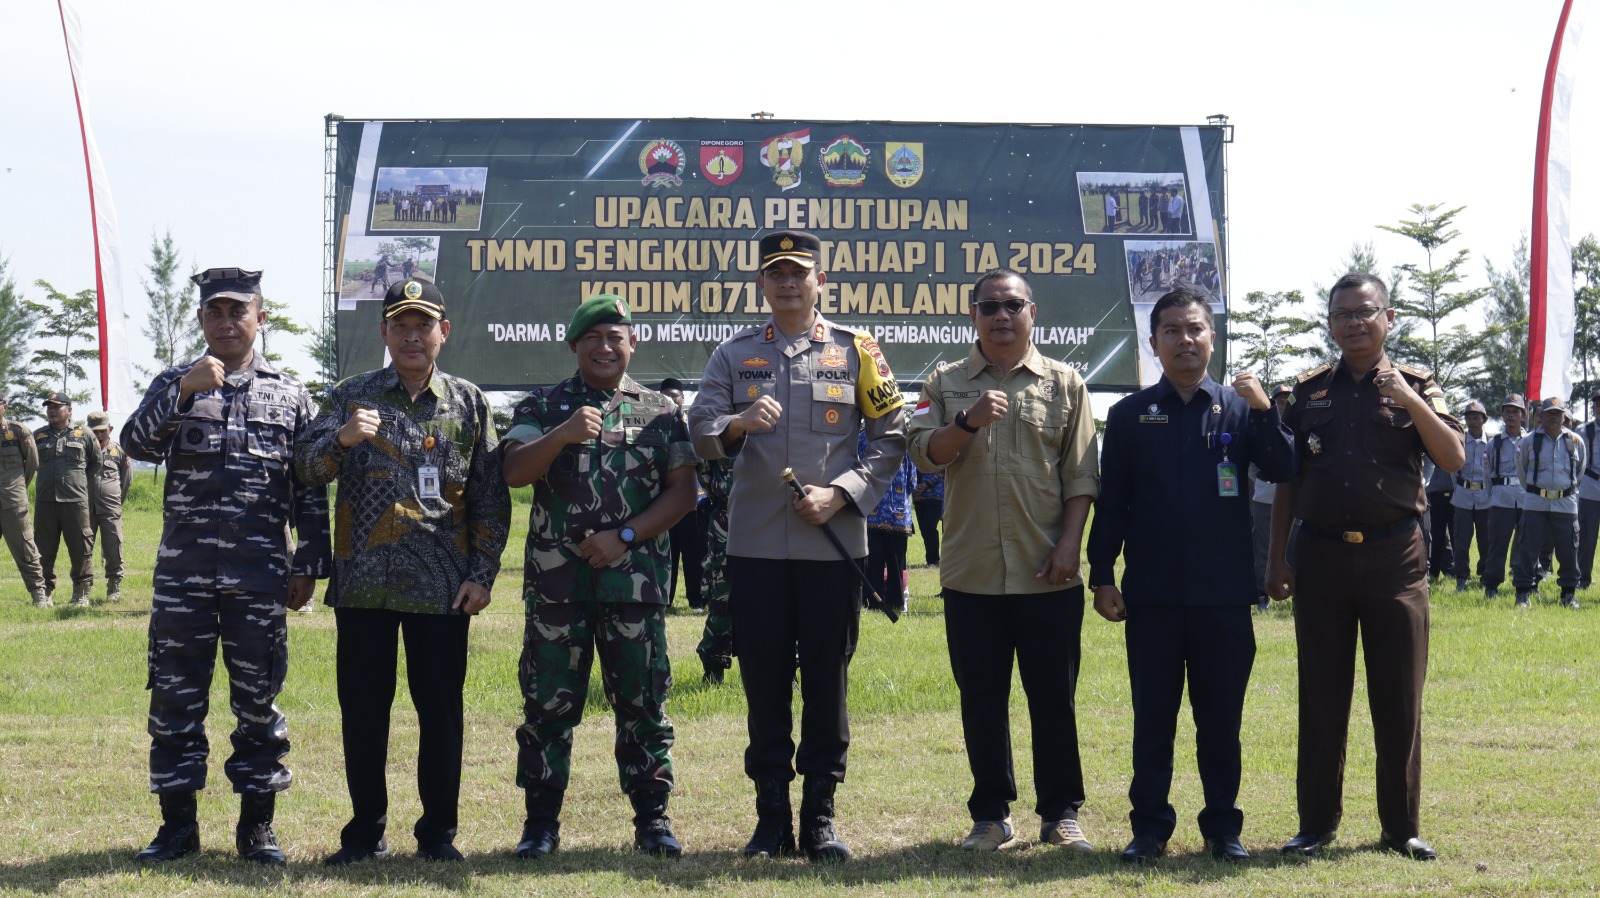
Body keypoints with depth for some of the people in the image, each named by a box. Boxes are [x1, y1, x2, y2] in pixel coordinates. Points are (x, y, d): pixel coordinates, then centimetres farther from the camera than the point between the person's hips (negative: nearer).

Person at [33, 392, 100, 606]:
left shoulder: (84, 435, 4)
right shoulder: (38, 436, 9)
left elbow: (96, 463, 15)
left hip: (75, 500, -2)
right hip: (45, 500, 2)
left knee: (80, 548, 0)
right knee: (44, 548, 5)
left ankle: (81, 592, 9)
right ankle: (45, 591, 14)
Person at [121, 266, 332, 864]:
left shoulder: (289, 395, 8)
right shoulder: (174, 385, 9)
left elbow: (311, 488, 8)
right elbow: (136, 444, -8)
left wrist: (308, 563, 3)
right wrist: (183, 391, -20)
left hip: (260, 570, 0)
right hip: (183, 568, 1)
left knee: (258, 694, 4)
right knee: (175, 694, 3)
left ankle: (257, 824, 13)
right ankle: (177, 822, 13)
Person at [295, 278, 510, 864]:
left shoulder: (469, 403, 8)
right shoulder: (352, 396, 7)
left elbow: (491, 497, 8)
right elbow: (306, 467, -3)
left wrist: (482, 574, -1)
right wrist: (341, 438, -24)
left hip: (442, 588, 0)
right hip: (363, 583, 0)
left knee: (441, 710, 4)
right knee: (362, 709, 5)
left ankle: (438, 832, 15)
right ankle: (366, 832, 16)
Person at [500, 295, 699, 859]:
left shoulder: (661, 411, 10)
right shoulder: (543, 407, 10)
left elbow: (682, 493, 4)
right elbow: (514, 472, -4)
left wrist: (624, 536, -8)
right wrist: (561, 436, -21)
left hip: (635, 579, 0)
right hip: (556, 579, 0)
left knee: (642, 701, 3)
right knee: (548, 702, 2)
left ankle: (652, 818, 12)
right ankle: (542, 821, 10)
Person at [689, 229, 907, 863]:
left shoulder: (856, 352, 6)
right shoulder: (735, 355, 9)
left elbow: (891, 435, 4)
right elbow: (700, 432, 0)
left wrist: (841, 493, -9)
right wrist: (737, 423, -22)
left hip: (832, 544, -1)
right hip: (754, 544, 1)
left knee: (827, 683, 3)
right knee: (764, 684, 5)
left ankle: (820, 816, 12)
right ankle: (771, 818, 13)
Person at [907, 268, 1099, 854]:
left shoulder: (1064, 384, 7)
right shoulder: (947, 384, 8)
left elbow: (1081, 476, 3)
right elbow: (923, 454, -3)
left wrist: (1068, 545, -7)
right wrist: (969, 422, -20)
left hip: (1047, 577, -1)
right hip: (971, 574, 1)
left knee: (1055, 698, 4)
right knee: (982, 701, 6)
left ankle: (1061, 812, 14)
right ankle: (991, 815, 16)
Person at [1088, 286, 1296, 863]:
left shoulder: (1239, 408, 6)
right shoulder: (1130, 416, 6)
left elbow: (1282, 472, -6)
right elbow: (1110, 504, 6)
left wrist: (1265, 412, -19)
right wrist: (1102, 576, 0)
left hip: (1223, 594, 0)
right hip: (1151, 594, 0)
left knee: (1221, 717, 7)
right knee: (1152, 717, 6)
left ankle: (1222, 826, 17)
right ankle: (1150, 826, 15)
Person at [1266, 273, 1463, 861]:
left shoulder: (1414, 388, 6)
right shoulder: (1309, 392, 10)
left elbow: (1454, 459, -7)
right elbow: (1287, 482, 12)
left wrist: (1413, 404, -19)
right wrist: (1278, 557, 7)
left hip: (1394, 558, -1)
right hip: (1321, 556, 1)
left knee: (1400, 697, 2)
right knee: (1321, 696, 4)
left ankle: (1402, 826, 11)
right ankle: (1317, 823, 11)